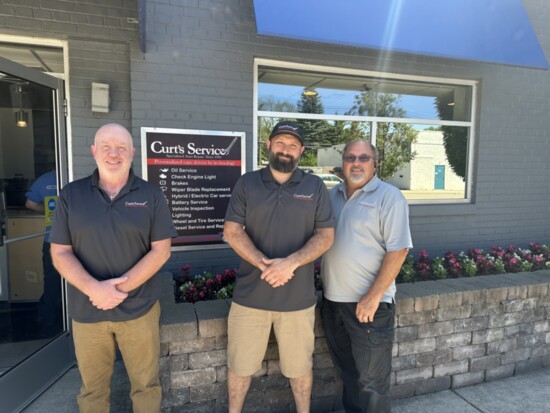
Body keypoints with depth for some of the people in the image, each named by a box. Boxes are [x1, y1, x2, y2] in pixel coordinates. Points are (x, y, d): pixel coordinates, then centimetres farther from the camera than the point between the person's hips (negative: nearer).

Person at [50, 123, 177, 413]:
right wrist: (95, 288, -18)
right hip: (86, 310, 2)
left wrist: (121, 287, -16)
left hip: (139, 308, -1)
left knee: (145, 384, 14)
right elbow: (60, 253, -2)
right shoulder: (71, 195, 1)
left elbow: (161, 250, -7)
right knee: (92, 388, 20)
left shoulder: (151, 195, -3)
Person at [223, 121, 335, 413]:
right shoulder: (247, 183, 2)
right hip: (250, 295, 1)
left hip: (298, 298, 0)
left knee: (299, 365, 17)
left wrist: (291, 262, -18)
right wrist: (264, 264, -17)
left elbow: (326, 235, -3)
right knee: (239, 364, 15)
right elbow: (232, 231, -4)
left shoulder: (315, 186, 2)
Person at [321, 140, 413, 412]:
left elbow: (398, 250, -16)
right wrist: (325, 284, 8)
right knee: (346, 371, 22)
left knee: (371, 380, 8)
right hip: (332, 299, 6)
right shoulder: (333, 195, 9)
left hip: (369, 302, -6)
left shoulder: (389, 197, -10)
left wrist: (373, 297, -20)